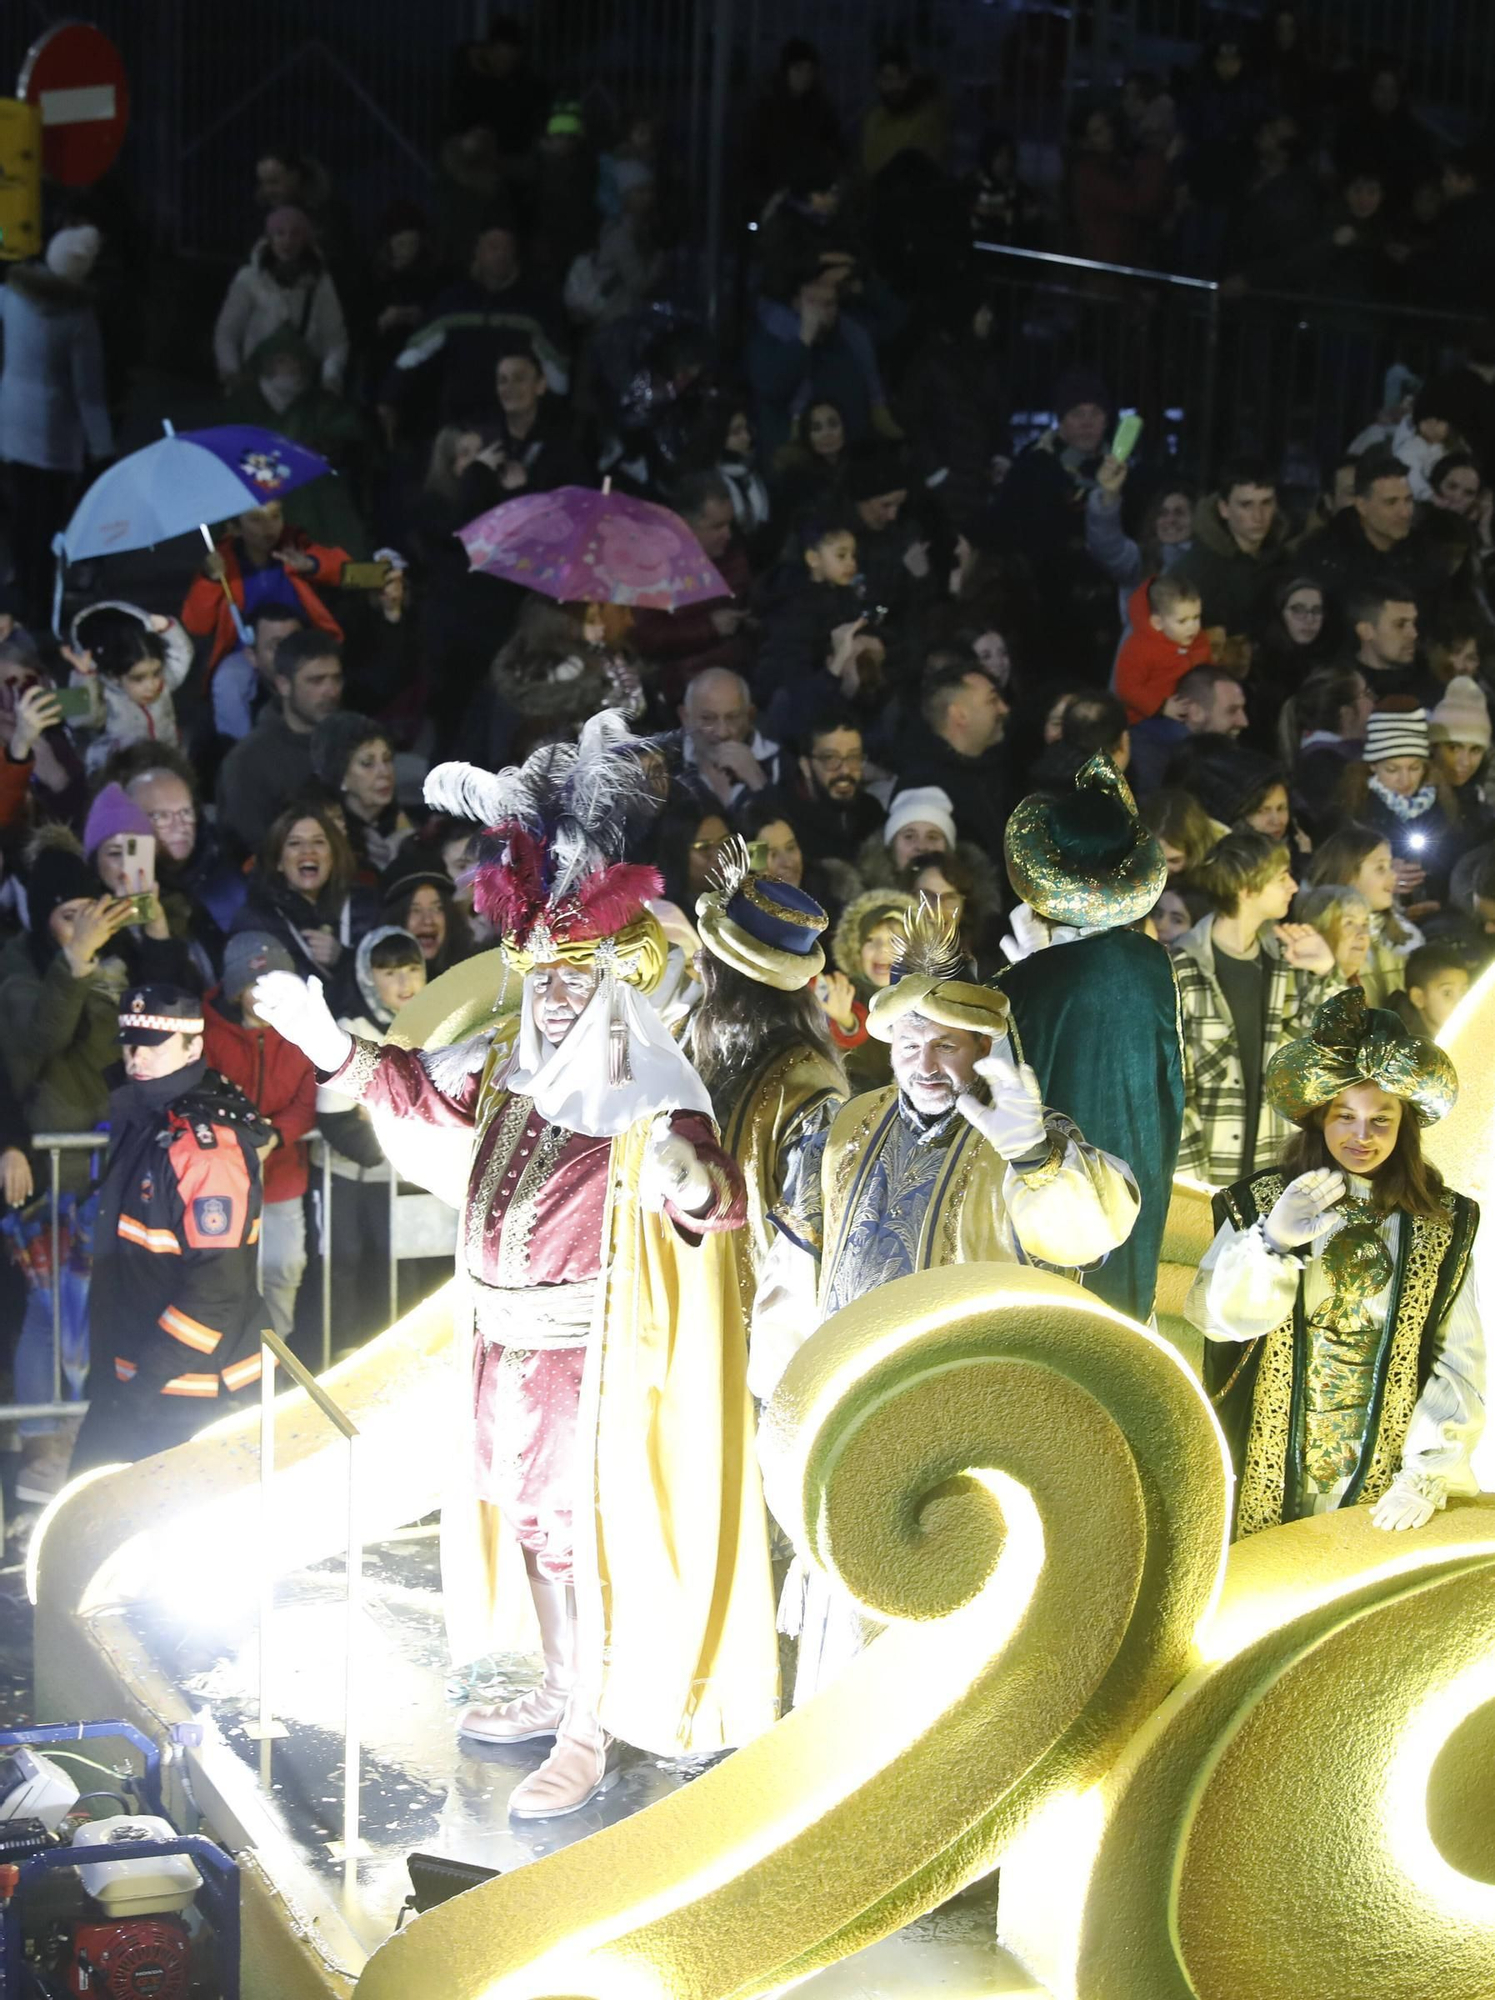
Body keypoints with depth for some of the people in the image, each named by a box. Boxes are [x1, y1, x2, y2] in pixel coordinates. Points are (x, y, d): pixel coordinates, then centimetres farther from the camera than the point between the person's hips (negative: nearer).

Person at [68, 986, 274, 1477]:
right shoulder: (139, 1119, 7)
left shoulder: (207, 1145, -20)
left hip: (193, 1394, -9)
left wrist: (143, 1383, -22)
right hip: (132, 1375, 9)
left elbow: (218, 1288, -24)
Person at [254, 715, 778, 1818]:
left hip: (597, 1355, -7)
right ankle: (562, 1689, 37)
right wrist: (326, 1040, 5)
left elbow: (715, 1198, -36)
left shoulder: (652, 1104, -21)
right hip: (515, 1345, 7)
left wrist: (691, 1182, -59)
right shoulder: (510, 1072, 2)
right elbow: (417, 1086, 16)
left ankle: (592, 1732, 16)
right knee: (534, 1517, 19)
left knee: (586, 1532, 3)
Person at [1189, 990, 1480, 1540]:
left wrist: (1429, 1469, -13)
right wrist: (1272, 1241, -31)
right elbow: (1210, 1316, -16)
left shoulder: (1443, 1224, -3)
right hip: (1274, 1470, 0)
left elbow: (1459, 1366, -3)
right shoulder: (1260, 1202, -6)